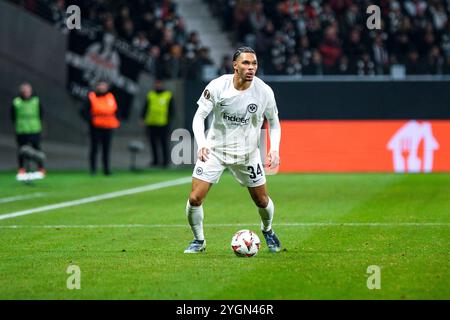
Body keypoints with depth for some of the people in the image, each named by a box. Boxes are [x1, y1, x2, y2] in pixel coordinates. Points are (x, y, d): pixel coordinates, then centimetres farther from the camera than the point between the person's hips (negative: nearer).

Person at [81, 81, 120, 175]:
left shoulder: (111, 97, 11)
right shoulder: (91, 97, -1)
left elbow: (116, 111, 23)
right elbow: (84, 111, -3)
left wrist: (117, 120, 8)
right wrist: (90, 119, -16)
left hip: (108, 128, 4)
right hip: (96, 127, -3)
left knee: (107, 149, 5)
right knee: (94, 148, 0)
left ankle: (106, 169, 9)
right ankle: (93, 169, 6)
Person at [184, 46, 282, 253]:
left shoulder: (264, 91, -14)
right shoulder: (217, 86, -19)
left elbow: (274, 122, 2)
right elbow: (199, 116, -14)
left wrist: (274, 149, -13)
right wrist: (201, 143, -31)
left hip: (247, 152, 1)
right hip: (214, 149, -1)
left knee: (262, 200, 10)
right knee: (195, 199, -11)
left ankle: (267, 231, 43)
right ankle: (198, 240, 13)